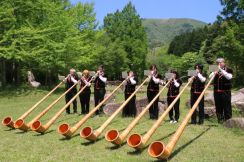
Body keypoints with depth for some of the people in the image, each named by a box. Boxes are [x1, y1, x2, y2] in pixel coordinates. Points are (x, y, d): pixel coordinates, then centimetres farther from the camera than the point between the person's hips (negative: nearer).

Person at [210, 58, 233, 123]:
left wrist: (221, 70, -19)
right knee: (218, 107, 9)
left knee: (227, 107, -1)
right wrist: (215, 72, -18)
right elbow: (210, 77, -1)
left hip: (226, 92, -4)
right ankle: (220, 119, 20)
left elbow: (229, 77, -18)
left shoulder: (228, 70, 1)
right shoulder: (215, 70, 11)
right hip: (217, 92, 4)